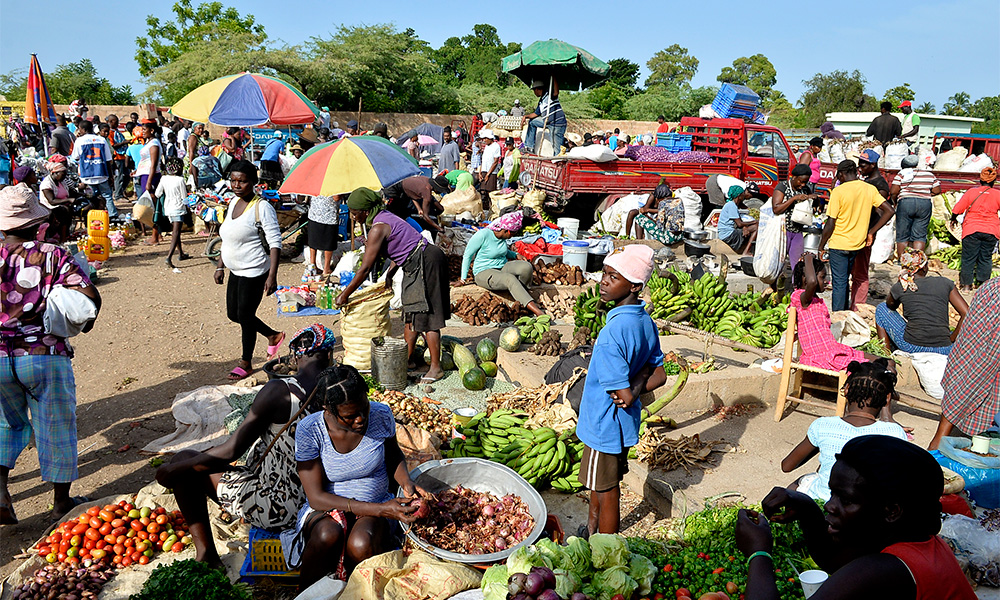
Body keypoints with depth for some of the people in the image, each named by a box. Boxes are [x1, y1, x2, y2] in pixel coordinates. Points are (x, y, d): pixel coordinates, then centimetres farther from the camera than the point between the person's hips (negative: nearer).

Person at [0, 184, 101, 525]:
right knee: (56, 426, 12)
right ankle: (61, 502, 24)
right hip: (46, 356, -2)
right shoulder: (54, 256, -7)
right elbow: (90, 297, -14)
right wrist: (84, 324, 5)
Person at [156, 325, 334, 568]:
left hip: (273, 510, -7)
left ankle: (206, 554, 12)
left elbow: (231, 451, -18)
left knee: (185, 460, 9)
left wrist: (174, 469, -4)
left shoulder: (279, 391, -22)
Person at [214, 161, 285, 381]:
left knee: (245, 315, 1)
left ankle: (246, 363, 20)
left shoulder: (262, 207, -16)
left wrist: (272, 275, -24)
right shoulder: (233, 202, 10)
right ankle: (273, 336, 37)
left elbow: (275, 242, -18)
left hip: (254, 272, -9)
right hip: (236, 271, 9)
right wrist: (220, 266, 18)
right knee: (233, 313, 17)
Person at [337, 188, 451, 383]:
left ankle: (436, 367, 0)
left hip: (425, 263, -10)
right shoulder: (384, 217, 11)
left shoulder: (378, 228, -18)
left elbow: (365, 268, -17)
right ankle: (407, 358, 25)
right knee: (411, 312, 15)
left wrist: (345, 295, -10)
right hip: (417, 265, 10)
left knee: (425, 315, -6)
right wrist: (390, 273, 27)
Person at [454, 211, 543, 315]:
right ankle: (537, 311, -47)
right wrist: (463, 280, -2)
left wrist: (516, 256, 7)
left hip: (503, 267, 7)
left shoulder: (503, 236, 4)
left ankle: (521, 298, -10)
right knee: (510, 279, -37)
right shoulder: (482, 235, -17)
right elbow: (467, 256, -8)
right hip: (484, 272, -7)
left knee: (526, 267, -23)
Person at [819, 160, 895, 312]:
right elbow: (889, 211, -2)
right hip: (858, 243, 5)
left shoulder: (838, 191, -14)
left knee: (839, 282, 1)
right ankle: (846, 312, 29)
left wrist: (821, 247, -6)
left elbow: (830, 224, -15)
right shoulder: (870, 189, 2)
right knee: (844, 280, 21)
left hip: (839, 244, -5)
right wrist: (871, 232, 2)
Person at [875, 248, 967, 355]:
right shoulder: (945, 283, 5)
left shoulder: (899, 288, 1)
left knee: (881, 308, 20)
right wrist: (951, 340, 5)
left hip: (912, 347, -4)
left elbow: (890, 305, 24)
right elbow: (967, 314, -1)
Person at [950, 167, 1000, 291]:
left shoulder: (971, 192, -5)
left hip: (971, 229, -1)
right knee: (986, 258, 12)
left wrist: (953, 219, 14)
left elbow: (957, 210, -4)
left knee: (968, 258, 6)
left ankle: (966, 284, 11)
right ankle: (983, 284, 14)